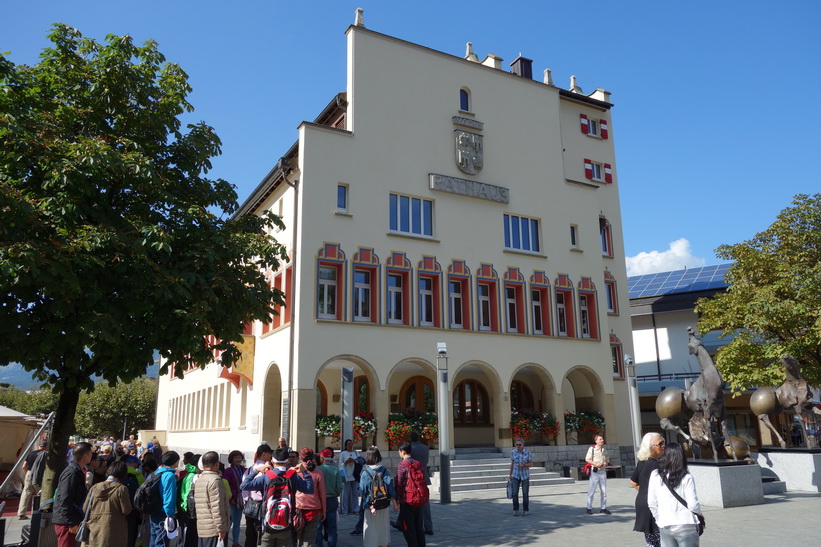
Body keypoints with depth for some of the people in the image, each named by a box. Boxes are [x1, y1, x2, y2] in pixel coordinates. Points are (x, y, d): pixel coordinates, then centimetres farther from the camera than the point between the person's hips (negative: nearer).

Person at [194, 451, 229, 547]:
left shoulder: (198, 479, 13)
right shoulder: (215, 480, -15)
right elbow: (217, 507, -18)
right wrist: (221, 528, -16)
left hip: (200, 528, 9)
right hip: (213, 529, -9)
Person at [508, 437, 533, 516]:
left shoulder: (527, 452, -11)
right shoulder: (513, 452, -4)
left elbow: (531, 464, -8)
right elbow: (512, 463, 6)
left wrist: (523, 465, -25)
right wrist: (510, 474, 6)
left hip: (525, 475, -1)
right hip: (516, 475, 1)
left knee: (525, 493, 1)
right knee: (515, 493, -5)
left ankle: (525, 510, 15)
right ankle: (516, 510, 7)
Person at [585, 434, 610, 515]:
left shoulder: (604, 450, 12)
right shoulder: (592, 449, -4)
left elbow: (606, 460, 19)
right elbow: (587, 459, -7)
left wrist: (605, 463, -4)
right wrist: (596, 464, -19)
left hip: (603, 471, 5)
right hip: (594, 471, -5)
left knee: (604, 490, 9)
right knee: (591, 490, -4)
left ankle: (603, 508, 19)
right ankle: (589, 508, 2)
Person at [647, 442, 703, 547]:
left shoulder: (655, 476, -1)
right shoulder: (686, 477, -9)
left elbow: (651, 503, 3)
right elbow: (693, 504, -9)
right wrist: (700, 515, 12)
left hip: (664, 526, 2)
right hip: (685, 525, -2)